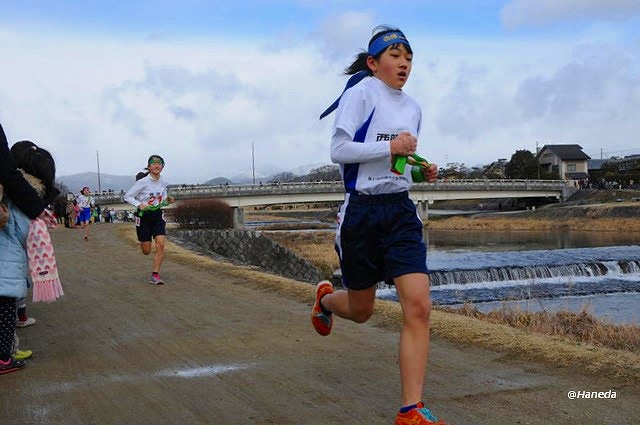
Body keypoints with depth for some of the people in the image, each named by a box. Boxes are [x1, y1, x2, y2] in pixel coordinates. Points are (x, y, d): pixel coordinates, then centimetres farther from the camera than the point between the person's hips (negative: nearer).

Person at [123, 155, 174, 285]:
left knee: (161, 244, -16)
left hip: (157, 215, 4)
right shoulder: (142, 182, -13)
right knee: (146, 251, 2)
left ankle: (155, 275, -7)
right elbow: (127, 196, -9)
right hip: (143, 216, -3)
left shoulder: (163, 183, 2)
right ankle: (142, 242, 41)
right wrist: (139, 204, -24)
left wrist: (168, 201, -6)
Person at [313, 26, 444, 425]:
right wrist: (389, 147, -22)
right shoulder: (361, 91, -6)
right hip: (362, 211, -5)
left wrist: (423, 171, 7)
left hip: (401, 212, 5)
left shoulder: (413, 107, 15)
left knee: (419, 307, -13)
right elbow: (339, 150, -13)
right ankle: (325, 298, 49)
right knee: (361, 310, 11)